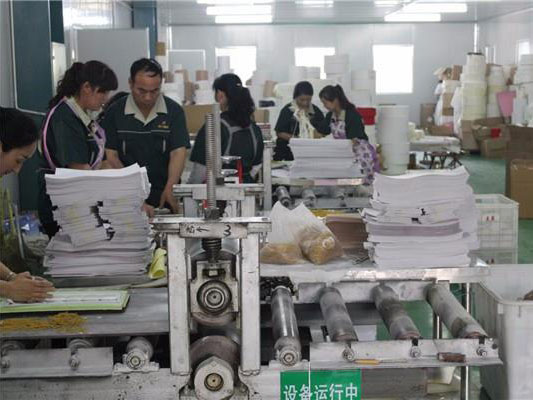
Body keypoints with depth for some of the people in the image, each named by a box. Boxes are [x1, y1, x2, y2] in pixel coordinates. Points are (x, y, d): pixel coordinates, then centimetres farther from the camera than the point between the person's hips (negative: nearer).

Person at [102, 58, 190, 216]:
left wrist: (169, 189, -18)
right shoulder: (115, 112, 4)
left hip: (164, 196, 0)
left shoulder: (173, 111, 4)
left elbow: (178, 152, -1)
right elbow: (111, 155, 1)